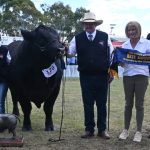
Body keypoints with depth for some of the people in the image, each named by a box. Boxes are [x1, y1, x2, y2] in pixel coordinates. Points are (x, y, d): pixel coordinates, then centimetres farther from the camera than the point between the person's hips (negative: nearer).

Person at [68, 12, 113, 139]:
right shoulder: (78, 38, 2)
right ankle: (89, 129, 17)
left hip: (102, 76, 0)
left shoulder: (104, 37, 1)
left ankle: (102, 129, 17)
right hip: (85, 76, 1)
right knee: (88, 103, 6)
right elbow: (70, 52, -1)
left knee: (102, 103, 7)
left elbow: (111, 54, 5)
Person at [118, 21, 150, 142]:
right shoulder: (124, 45, 10)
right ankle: (126, 130, 16)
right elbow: (122, 64, 13)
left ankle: (139, 131, 9)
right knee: (128, 104, 8)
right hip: (128, 76, 3)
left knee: (139, 104, 1)